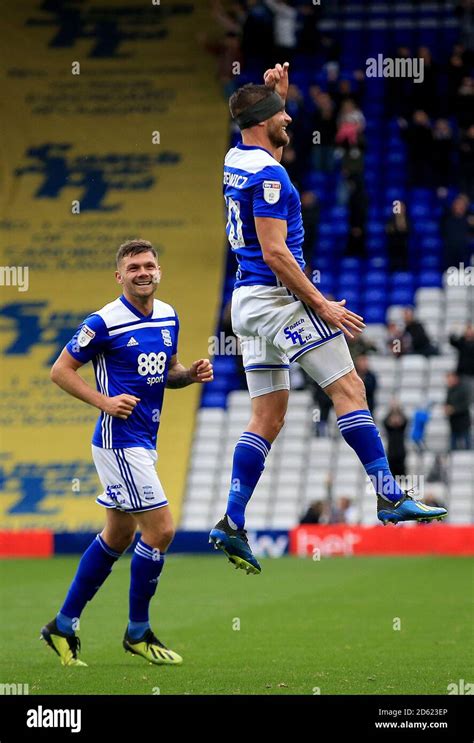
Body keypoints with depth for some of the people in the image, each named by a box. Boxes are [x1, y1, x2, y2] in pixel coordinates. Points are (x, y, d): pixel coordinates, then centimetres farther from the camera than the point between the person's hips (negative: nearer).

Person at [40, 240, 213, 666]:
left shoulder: (168, 317, 8)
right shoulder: (105, 323, -14)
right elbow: (61, 370, -8)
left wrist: (192, 374, -1)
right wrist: (104, 401, -19)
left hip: (144, 442, 8)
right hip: (119, 442, -8)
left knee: (118, 536, 14)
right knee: (160, 530, -11)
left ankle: (63, 626, 23)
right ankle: (138, 633, 3)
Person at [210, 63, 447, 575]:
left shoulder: (235, 160, 12)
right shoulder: (268, 174, -15)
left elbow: (268, 134, 39)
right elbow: (275, 251, -21)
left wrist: (276, 92, 25)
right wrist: (322, 305, -18)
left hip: (246, 302, 9)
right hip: (278, 297, -9)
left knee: (267, 417, 9)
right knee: (349, 389, -7)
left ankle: (232, 524, 2)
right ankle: (389, 497, -10)